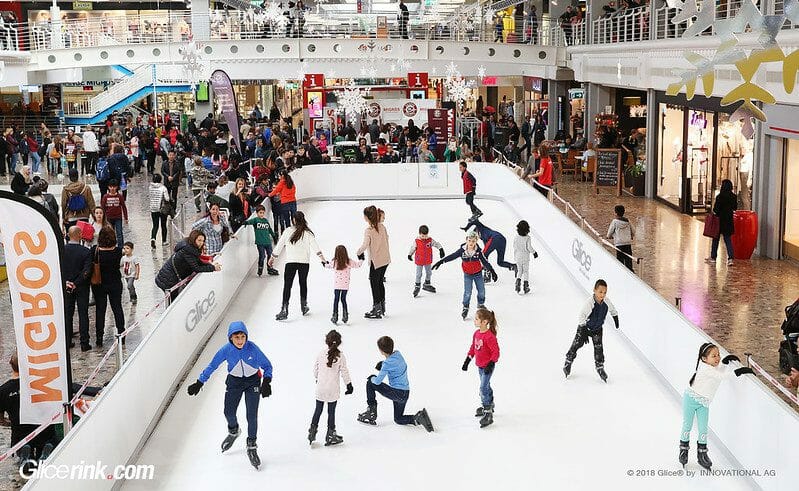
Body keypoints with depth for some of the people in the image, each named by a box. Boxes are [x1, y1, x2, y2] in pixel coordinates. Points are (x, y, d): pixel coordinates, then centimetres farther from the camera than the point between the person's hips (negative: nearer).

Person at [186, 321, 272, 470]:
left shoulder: (252, 348, -25)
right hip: (234, 381, 2)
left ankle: (251, 447, 11)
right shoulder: (226, 350, -21)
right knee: (229, 412, 3)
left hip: (253, 381, -2)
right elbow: (212, 366, -8)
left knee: (252, 415, -7)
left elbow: (267, 365, -13)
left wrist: (266, 382, -26)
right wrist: (199, 383, -8)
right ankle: (233, 431, 39)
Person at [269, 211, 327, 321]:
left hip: (290, 262, -2)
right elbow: (315, 246, -8)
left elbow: (279, 245, 5)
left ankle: (284, 310, -11)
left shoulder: (288, 231, -1)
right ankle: (304, 307, 30)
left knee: (287, 285, -2)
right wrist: (322, 258, -8)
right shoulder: (308, 233, 0)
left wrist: (272, 258, 17)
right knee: (303, 283, 19)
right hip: (304, 262, 2)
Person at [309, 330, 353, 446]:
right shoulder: (340, 356, -11)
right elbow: (344, 372, -7)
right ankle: (330, 435, 12)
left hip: (320, 387, 2)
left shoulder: (321, 354, -4)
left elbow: (315, 368, 7)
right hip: (333, 389, -2)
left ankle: (312, 431, 18)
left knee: (318, 409, 16)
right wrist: (349, 385, 5)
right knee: (331, 411, 6)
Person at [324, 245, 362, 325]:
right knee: (343, 299, 14)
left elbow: (328, 266, 12)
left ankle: (335, 316, 10)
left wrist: (325, 264, 34)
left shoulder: (334, 262, -8)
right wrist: (361, 259, 26)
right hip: (346, 285, 1)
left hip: (337, 285, -1)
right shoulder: (349, 262, -8)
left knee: (336, 300, 10)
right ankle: (345, 316, 13)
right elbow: (357, 264, 7)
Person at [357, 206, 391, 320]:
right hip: (386, 260, 7)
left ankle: (377, 311, 11)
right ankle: (382, 308, 30)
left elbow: (365, 245, -27)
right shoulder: (382, 227, 3)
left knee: (374, 284, 4)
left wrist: (358, 253, -9)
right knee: (380, 282, 21)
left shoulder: (368, 230, -19)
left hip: (376, 261, -7)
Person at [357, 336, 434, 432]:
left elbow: (377, 381, -17)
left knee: (370, 382, 6)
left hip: (396, 393, -8)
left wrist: (372, 378, 5)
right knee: (398, 419, 25)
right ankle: (418, 418, 1)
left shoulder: (388, 363, -21)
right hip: (405, 393, 8)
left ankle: (372, 408, 10)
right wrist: (382, 365, 5)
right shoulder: (398, 354, 1)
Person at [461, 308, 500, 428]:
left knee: (483, 388, -12)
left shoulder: (489, 336, -24)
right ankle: (489, 405, 40)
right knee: (485, 386, 22)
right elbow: (473, 347, 14)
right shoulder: (476, 334, 2)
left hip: (487, 366, -8)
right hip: (480, 366, 8)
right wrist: (467, 360, 15)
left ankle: (488, 414, -8)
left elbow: (496, 352, -21)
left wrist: (491, 364, -24)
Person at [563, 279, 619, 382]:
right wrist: (584, 332, -37)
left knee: (598, 347, 0)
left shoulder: (606, 301, -19)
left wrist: (616, 319, 21)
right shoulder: (590, 302, -34)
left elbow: (613, 311, 5)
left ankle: (600, 367, 16)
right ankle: (568, 362, 25)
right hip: (584, 327, -3)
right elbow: (581, 316, -35)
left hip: (597, 329, 3)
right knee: (577, 344, 5)